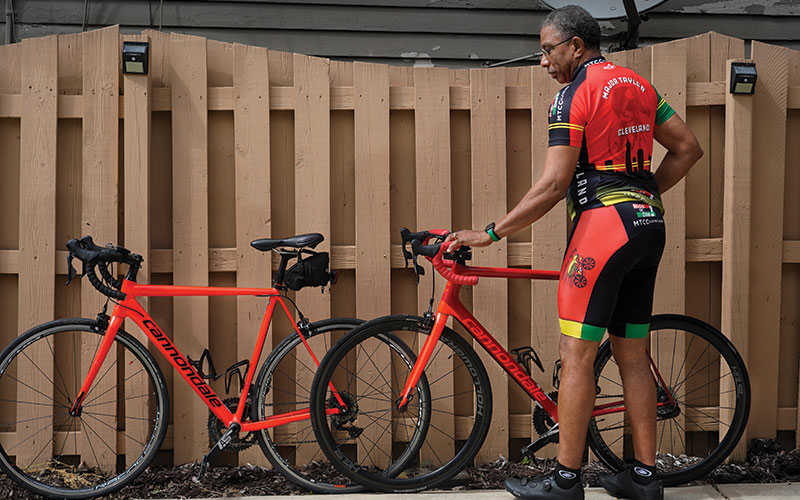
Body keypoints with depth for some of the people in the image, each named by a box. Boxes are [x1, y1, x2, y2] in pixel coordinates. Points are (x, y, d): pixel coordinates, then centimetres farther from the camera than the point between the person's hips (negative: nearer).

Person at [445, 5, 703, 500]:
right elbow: (689, 149, 16)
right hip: (649, 225, 8)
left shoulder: (575, 94, -9)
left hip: (603, 222, -8)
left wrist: (488, 234, -10)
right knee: (633, 353, 12)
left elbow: (552, 186, -15)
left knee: (577, 354, -4)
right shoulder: (639, 85, 15)